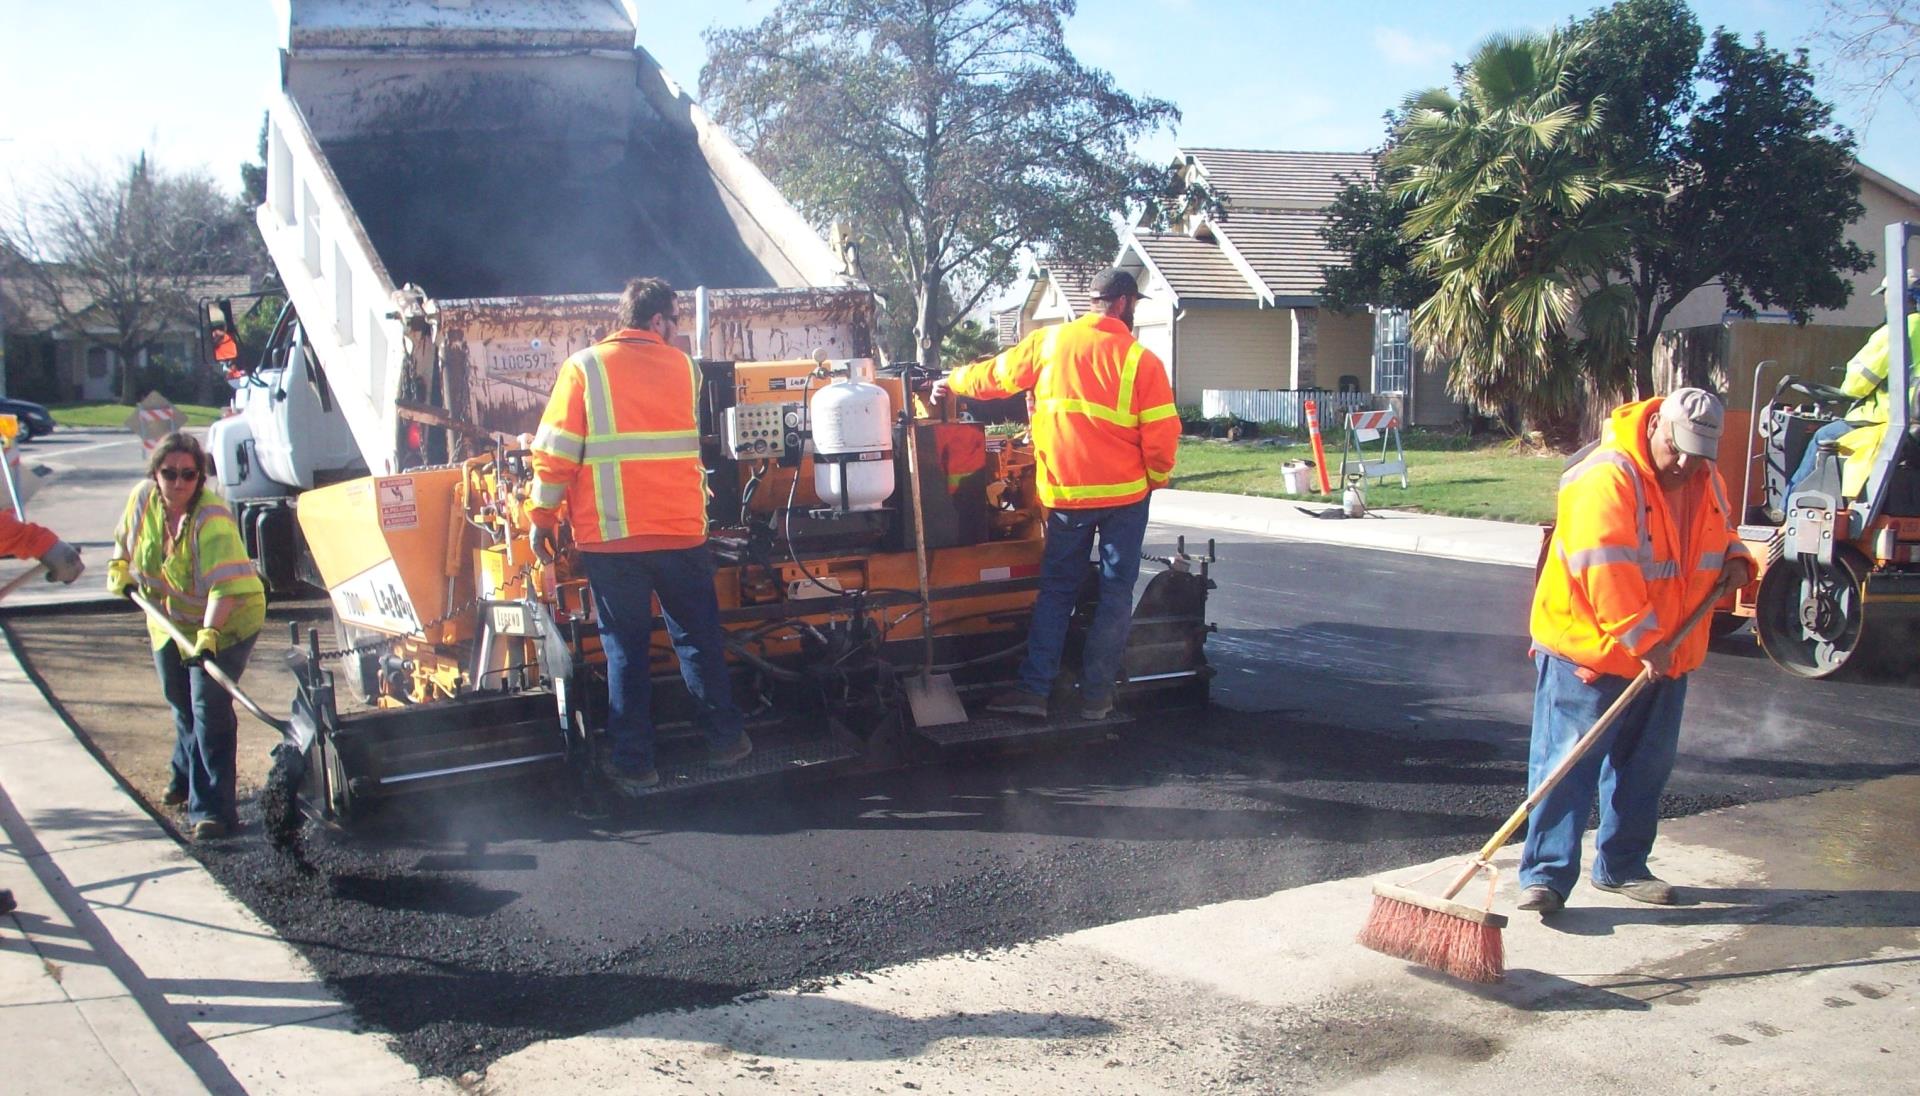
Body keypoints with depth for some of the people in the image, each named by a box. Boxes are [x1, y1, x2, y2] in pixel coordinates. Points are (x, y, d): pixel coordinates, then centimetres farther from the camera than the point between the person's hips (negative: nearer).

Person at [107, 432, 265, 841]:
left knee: (209, 708, -14)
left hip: (225, 621, -7)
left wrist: (208, 633, -50)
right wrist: (120, 567, 8)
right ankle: (187, 777, 46)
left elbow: (224, 584, -42)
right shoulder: (143, 498, -10)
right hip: (169, 621, 7)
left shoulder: (212, 519, -31)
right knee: (180, 703, 22)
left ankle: (212, 807, -10)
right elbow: (127, 536, 16)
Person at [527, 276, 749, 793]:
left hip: (609, 535, -1)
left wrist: (542, 516, 0)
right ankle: (724, 737, 23)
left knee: (625, 649, 7)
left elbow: (556, 450, -7)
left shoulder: (585, 367, -3)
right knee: (698, 638, 15)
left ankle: (634, 761, 10)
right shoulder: (682, 367, 4)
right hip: (680, 531, 1)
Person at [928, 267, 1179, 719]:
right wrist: (1156, 478, 9)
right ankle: (1096, 694, 9)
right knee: (1115, 591, 7)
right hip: (1125, 493, -2)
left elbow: (996, 375, 11)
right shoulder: (1141, 360, -9)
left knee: (1056, 588, 12)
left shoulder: (1049, 342, 0)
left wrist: (952, 382, 30)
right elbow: (1161, 433, -10)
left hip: (1066, 492, 2)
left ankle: (1034, 687, 7)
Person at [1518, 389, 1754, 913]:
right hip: (1589, 649, -8)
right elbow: (1606, 570, -28)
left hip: (1667, 658, 8)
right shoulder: (1605, 480, -21)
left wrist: (1735, 560, 3)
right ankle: (1546, 875, -3)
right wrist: (1644, 641, -29)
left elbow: (1722, 535, 27)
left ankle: (1622, 866, 29)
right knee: (1567, 765, -7)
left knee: (1646, 766, 15)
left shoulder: (1708, 483, 7)